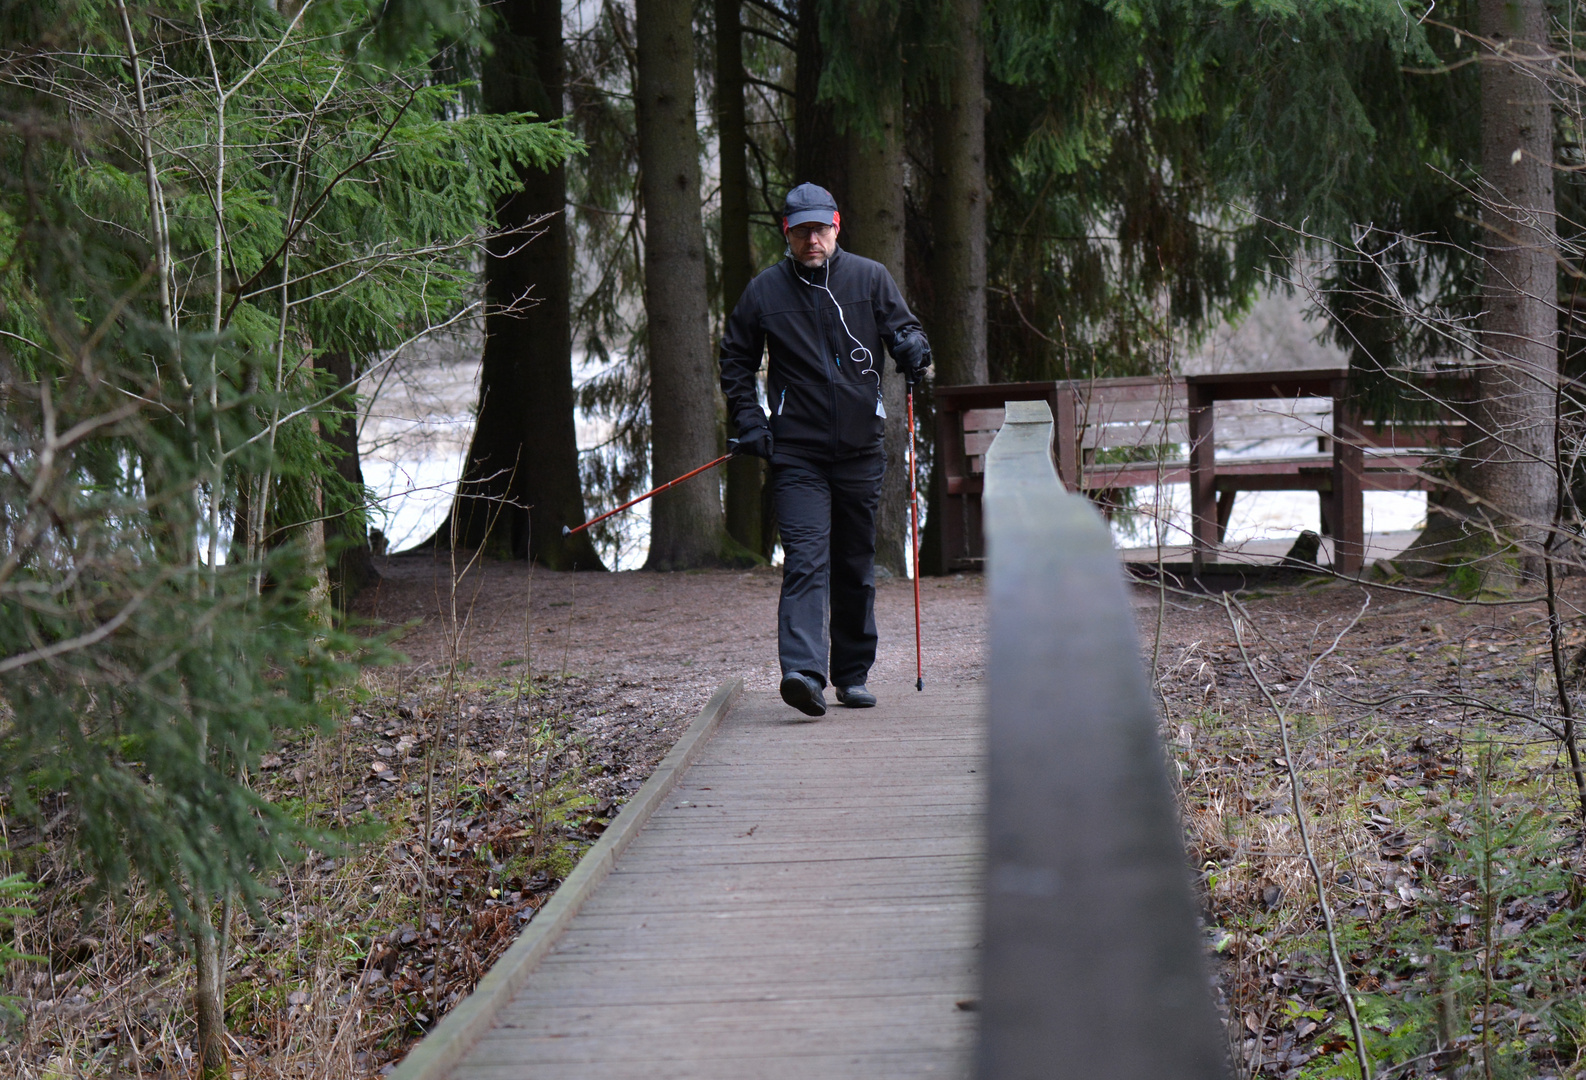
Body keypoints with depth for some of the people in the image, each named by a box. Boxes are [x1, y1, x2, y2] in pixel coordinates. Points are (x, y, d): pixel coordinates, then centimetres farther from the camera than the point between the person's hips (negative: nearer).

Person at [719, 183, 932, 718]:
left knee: (856, 567, 11)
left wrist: (912, 347, -17)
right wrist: (749, 421, 0)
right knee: (806, 561, -17)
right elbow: (735, 361, 12)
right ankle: (803, 670, -28)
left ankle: (853, 674, 24)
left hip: (860, 451, 2)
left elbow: (903, 327, 8)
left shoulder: (870, 278, 5)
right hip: (797, 453, -2)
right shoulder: (764, 290, 4)